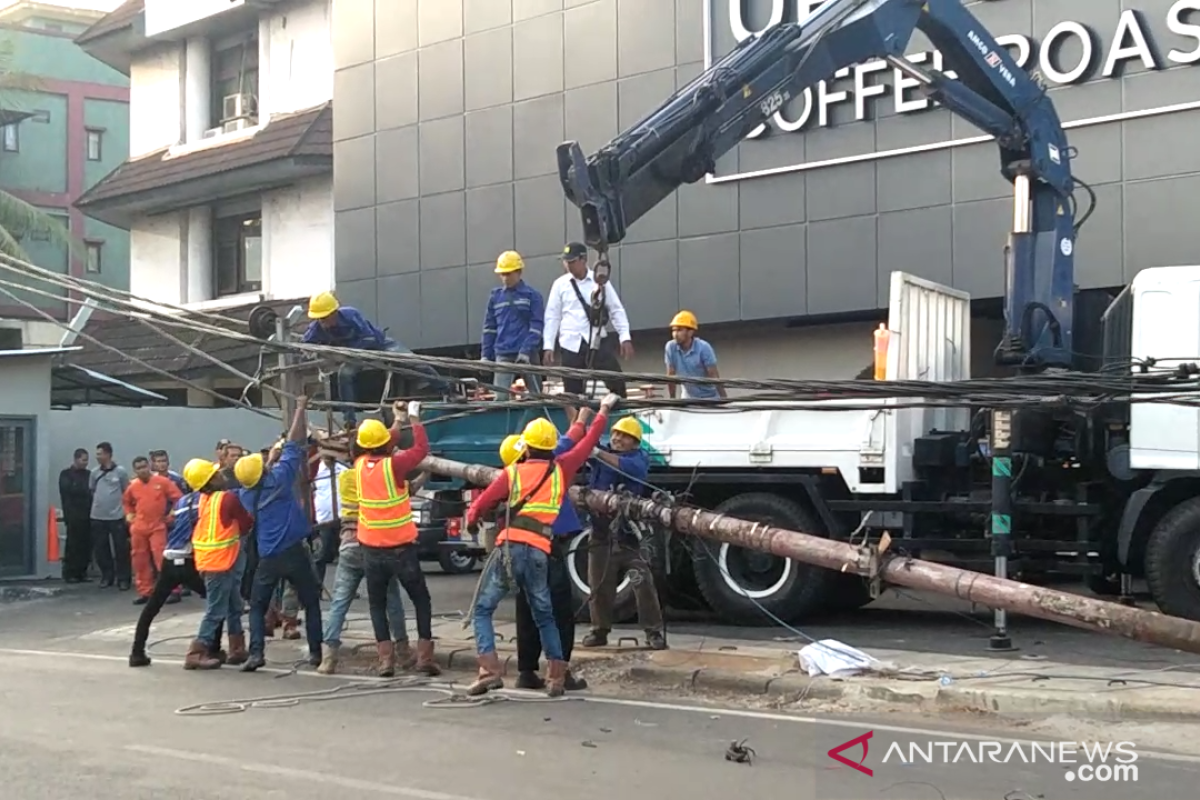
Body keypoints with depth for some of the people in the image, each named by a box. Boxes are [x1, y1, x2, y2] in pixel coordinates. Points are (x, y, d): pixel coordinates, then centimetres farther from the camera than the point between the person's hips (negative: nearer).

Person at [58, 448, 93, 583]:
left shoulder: (88, 474, 16)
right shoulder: (66, 474, 5)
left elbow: (92, 491, 10)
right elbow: (67, 491, -6)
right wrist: (86, 492, -4)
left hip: (87, 515, 4)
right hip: (74, 516, -4)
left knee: (86, 545, 1)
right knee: (73, 545, -4)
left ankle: (82, 572, 8)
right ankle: (69, 573, 2)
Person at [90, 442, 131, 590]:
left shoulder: (120, 471, -3)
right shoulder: (95, 472, 5)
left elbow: (127, 493, 2)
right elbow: (92, 491, 17)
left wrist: (126, 510, 0)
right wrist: (99, 502, 7)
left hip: (117, 516, -3)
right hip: (97, 517, 4)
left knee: (121, 549, -2)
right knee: (101, 549, 8)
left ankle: (123, 579, 6)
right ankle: (106, 576, 21)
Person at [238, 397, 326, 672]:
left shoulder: (246, 494, 3)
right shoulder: (278, 477, -8)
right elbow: (293, 444, -4)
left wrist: (272, 456, 29)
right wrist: (301, 408, 3)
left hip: (268, 557, 3)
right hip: (294, 552, -2)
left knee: (257, 606, 13)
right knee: (311, 603, 12)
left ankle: (256, 653, -4)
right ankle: (315, 652, 10)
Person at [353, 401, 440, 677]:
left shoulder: (360, 465, -1)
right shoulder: (393, 465, -15)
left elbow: (379, 448, 18)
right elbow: (421, 448, -5)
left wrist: (398, 421, 26)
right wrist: (414, 418, 6)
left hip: (371, 549, 3)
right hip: (402, 548, -3)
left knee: (377, 604, 14)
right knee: (421, 600, 12)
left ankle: (386, 658, 0)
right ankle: (424, 656, 3)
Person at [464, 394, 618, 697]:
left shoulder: (512, 473, 6)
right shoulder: (561, 470, 10)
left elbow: (480, 505, 6)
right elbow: (588, 443, 23)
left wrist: (471, 521, 28)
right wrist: (603, 411, 35)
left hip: (510, 548, -3)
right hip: (540, 553, 3)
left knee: (483, 609, 7)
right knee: (544, 615, 19)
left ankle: (490, 671, -7)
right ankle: (557, 676, 13)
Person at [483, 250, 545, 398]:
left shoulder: (532, 295, 0)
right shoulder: (495, 296, 11)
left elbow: (536, 326, -5)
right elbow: (489, 327, 14)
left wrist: (526, 350, -16)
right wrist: (486, 355, 8)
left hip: (526, 354, -2)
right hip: (502, 355, 2)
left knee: (536, 395, 6)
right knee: (500, 397, -7)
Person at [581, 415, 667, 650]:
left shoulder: (640, 457, -3)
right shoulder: (603, 452, 10)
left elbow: (632, 468, -25)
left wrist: (600, 454, -29)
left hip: (629, 530, -4)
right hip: (601, 529, 4)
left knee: (643, 582, -9)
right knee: (599, 584, 8)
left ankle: (654, 632, -4)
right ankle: (599, 630, 20)